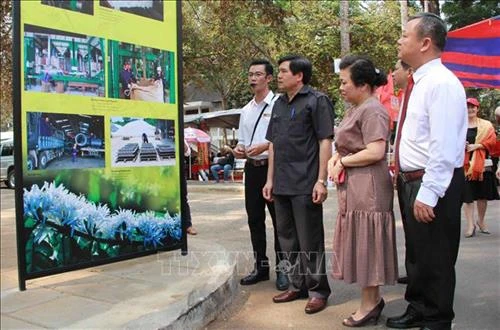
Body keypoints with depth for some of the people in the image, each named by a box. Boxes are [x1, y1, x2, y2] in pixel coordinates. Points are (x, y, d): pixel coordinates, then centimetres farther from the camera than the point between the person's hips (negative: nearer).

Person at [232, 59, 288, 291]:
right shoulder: (246, 110, 16)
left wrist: (266, 145, -23)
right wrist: (239, 148, -1)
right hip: (252, 167, 7)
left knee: (279, 219, 2)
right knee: (254, 219, 13)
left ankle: (282, 269, 14)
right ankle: (260, 267, 26)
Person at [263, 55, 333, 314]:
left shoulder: (316, 101, -5)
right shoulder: (279, 104, 16)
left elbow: (325, 141, -10)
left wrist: (321, 181, -16)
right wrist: (270, 179, 15)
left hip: (306, 185, -7)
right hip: (282, 185, 7)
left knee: (310, 241, 1)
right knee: (287, 239, 14)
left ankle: (318, 290, 15)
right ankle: (297, 285, 28)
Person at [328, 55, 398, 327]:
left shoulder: (372, 110, -14)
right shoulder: (354, 109, 16)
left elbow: (375, 152, -24)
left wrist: (343, 162, -12)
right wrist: (334, 159, 1)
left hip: (368, 187, -10)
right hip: (353, 187, 10)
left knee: (365, 244, -1)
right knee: (360, 244, 14)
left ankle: (369, 304, 12)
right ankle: (372, 299, 27)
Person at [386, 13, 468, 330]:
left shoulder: (442, 83, -17)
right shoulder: (418, 83, 13)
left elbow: (444, 146, -23)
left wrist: (428, 194, -24)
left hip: (432, 186, -10)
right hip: (411, 181, 10)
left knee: (435, 259, 4)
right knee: (416, 253, 21)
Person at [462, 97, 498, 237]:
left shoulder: (486, 125, 8)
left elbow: (492, 141, -3)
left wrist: (476, 145, -15)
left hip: (483, 164, 1)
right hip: (465, 164, -1)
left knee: (483, 195, 8)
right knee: (467, 196, -5)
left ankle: (481, 222, 27)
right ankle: (471, 225, 0)